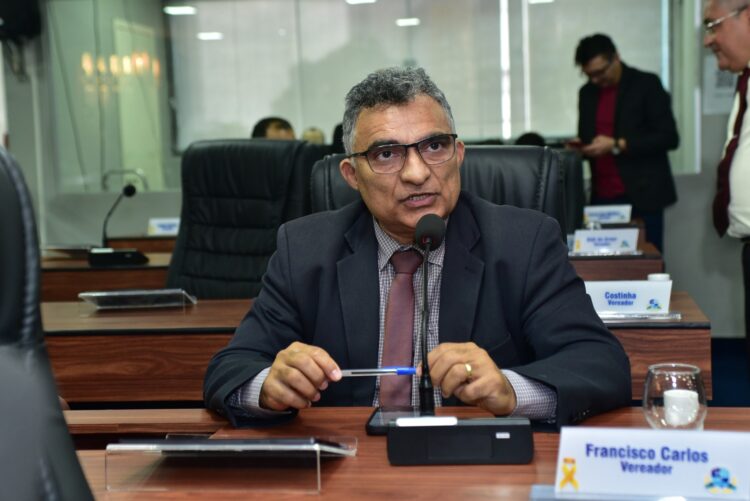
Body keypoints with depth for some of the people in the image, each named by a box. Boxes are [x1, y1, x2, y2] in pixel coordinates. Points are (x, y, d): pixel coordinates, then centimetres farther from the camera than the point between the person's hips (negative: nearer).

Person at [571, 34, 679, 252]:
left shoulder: (646, 84, -4)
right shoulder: (587, 93, 13)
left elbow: (668, 137, -10)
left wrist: (618, 146, -18)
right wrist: (580, 147, -3)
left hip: (640, 196, -5)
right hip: (602, 197, 5)